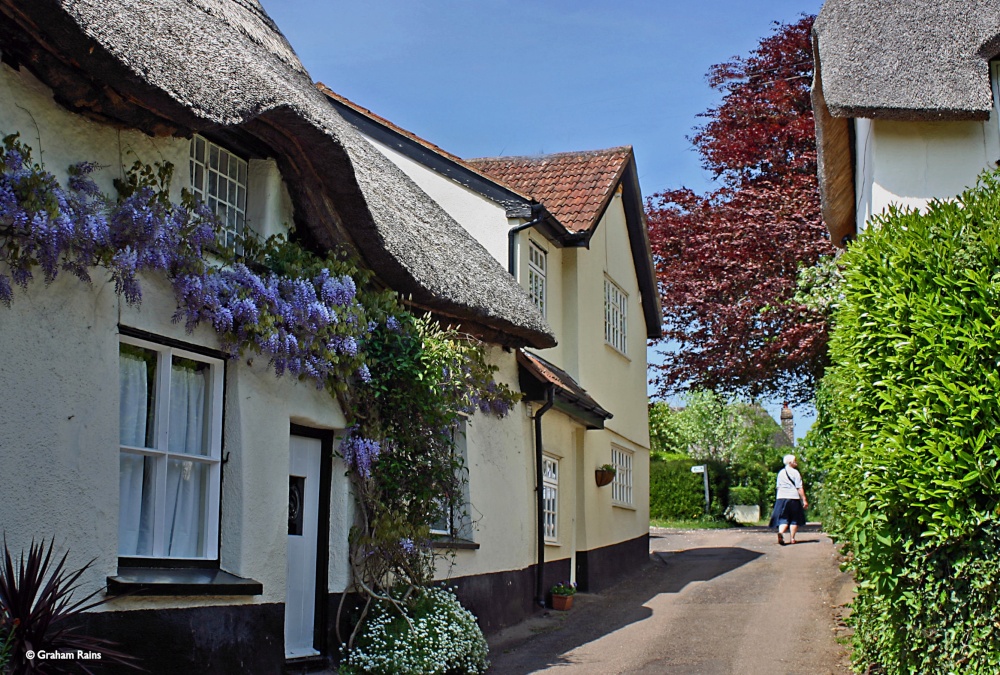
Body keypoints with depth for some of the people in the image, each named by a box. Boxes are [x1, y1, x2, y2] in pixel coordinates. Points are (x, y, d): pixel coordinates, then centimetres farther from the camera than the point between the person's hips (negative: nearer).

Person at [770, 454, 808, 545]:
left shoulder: (780, 473, 12)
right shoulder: (795, 472, -5)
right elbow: (799, 488, -9)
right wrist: (804, 500, -7)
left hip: (781, 497, 4)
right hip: (793, 497, -4)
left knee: (783, 519, 1)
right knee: (794, 519, 8)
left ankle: (780, 532, -26)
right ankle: (792, 538, 7)